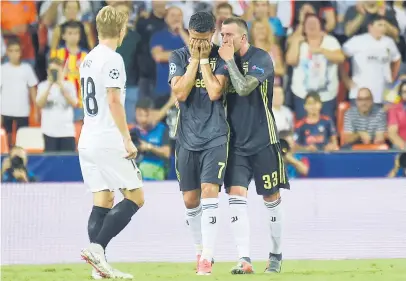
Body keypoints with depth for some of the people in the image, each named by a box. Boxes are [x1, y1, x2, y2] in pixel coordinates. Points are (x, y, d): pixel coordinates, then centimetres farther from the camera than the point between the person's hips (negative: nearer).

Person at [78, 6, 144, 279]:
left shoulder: (88, 59, 15)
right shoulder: (112, 59, -11)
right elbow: (114, 101, -18)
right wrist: (127, 139, -16)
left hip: (87, 141, 8)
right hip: (108, 141, -8)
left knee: (103, 200, 8)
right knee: (135, 196, -2)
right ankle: (96, 247, -13)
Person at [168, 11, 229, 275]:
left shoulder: (220, 57, -3)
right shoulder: (179, 57, 3)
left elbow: (214, 92, -16)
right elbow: (180, 93, -10)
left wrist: (204, 59, -11)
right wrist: (194, 59, -11)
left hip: (215, 137, -3)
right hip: (187, 138, 3)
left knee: (209, 191, -16)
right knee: (190, 199, 8)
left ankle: (207, 258, -19)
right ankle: (200, 250, 29)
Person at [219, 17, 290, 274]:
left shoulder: (261, 58, -10)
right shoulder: (227, 60, 8)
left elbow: (244, 88, -23)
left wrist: (229, 61, -17)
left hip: (263, 140, -4)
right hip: (236, 142, 4)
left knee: (271, 198, 7)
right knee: (236, 195, -11)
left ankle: (276, 256, 23)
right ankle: (245, 260, -15)